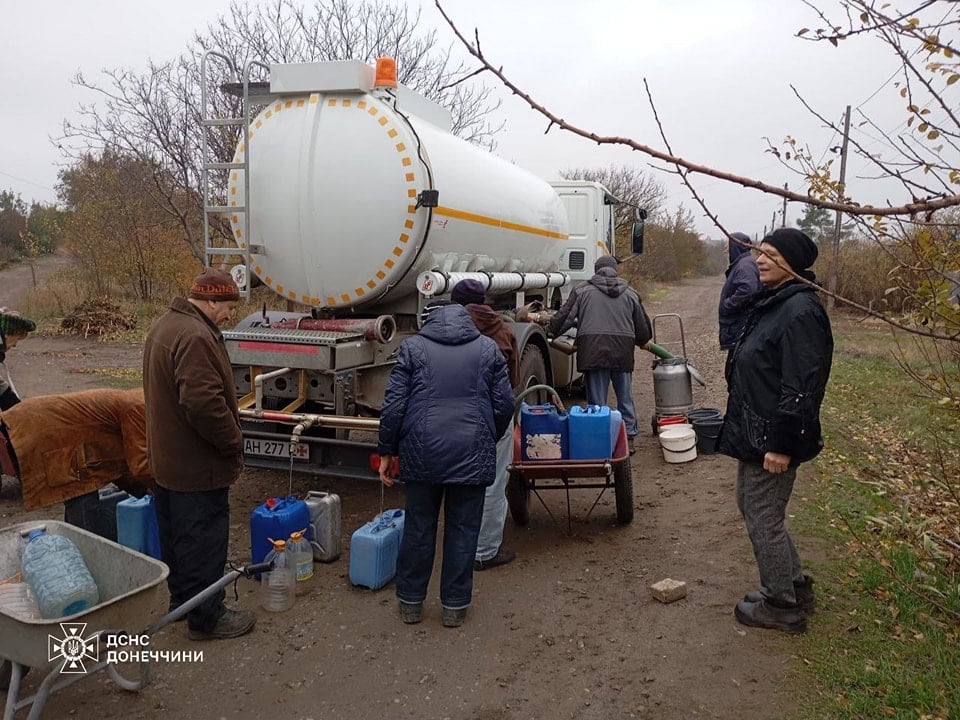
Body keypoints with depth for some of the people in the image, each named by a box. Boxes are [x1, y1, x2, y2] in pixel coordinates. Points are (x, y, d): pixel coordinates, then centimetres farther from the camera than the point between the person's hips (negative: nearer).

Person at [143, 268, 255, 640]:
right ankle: (205, 617, 15)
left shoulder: (165, 325, 10)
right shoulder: (195, 337, -25)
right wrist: (235, 443, -17)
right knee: (204, 540, 2)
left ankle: (181, 596, 38)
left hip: (167, 459, 11)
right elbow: (204, 404, -32)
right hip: (198, 467, -11)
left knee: (176, 534, 22)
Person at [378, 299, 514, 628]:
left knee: (418, 527, 13)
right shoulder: (487, 348, 7)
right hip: (472, 454, 0)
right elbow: (504, 404, 5)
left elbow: (393, 404, -2)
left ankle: (410, 602, 25)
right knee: (463, 529, 11)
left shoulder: (412, 346, 4)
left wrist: (386, 451, 7)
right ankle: (454, 606, 20)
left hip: (422, 453, 0)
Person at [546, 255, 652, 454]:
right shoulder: (630, 293, 14)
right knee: (625, 397, 14)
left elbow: (564, 317, 4)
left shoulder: (582, 291, 7)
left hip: (593, 351, -2)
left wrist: (549, 331, 19)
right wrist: (643, 341, 38)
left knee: (597, 400, 4)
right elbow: (642, 322, 20)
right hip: (622, 352, 3)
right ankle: (629, 438, 21)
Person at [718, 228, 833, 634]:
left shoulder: (800, 311, -20)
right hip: (753, 432, 10)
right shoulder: (772, 303, 12)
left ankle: (782, 606, 20)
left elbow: (801, 387, -24)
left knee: (763, 519, 2)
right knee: (751, 506, 20)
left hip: (772, 439, -10)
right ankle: (796, 586, 35)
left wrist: (781, 444, -24)